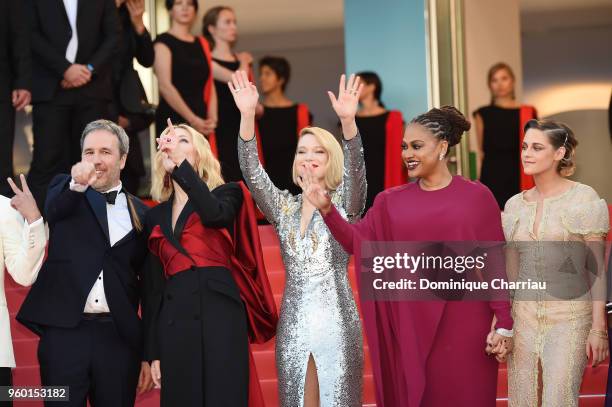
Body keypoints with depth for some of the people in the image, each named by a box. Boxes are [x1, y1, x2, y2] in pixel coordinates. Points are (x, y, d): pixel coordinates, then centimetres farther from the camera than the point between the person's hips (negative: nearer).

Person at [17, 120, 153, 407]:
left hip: (119, 338, 2)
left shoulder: (141, 212, 11)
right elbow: (53, 208, -18)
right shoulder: (64, 190, 8)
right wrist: (77, 184, -40)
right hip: (65, 332, -1)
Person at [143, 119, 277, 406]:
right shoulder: (156, 216, 19)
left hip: (218, 313, -4)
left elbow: (214, 215, -17)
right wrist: (153, 351, 9)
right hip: (173, 320, 4)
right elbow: (153, 284, 15)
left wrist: (179, 163, -16)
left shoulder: (225, 194, 9)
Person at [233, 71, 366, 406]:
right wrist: (247, 115, -15)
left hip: (337, 321, -3)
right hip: (294, 323, 3)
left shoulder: (344, 203, 4)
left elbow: (355, 170, -15)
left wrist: (347, 120, -32)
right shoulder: (284, 207, 11)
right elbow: (251, 173, -1)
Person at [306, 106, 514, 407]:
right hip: (410, 325, 2)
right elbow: (356, 243, 2)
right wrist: (327, 210, -13)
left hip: (465, 323, -2)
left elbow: (494, 262, -3)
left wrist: (504, 324, -7)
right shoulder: (391, 201, 7)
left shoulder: (476, 196, -1)